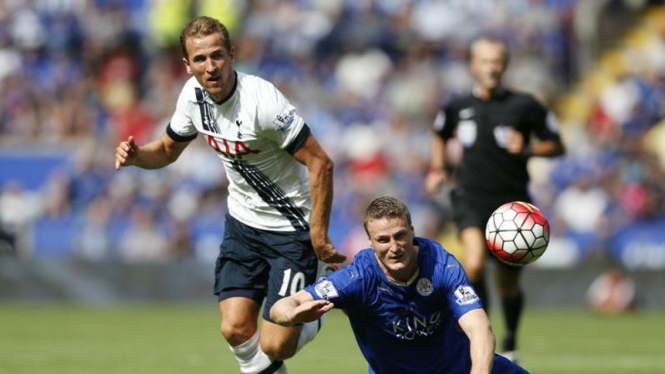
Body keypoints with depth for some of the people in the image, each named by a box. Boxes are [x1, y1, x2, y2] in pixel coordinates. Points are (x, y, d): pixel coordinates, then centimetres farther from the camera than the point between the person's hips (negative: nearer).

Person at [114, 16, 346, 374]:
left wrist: (318, 237, -21)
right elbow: (168, 148, 13)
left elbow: (320, 164, -23)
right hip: (242, 222, 6)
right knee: (235, 329, -6)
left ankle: (313, 317, 25)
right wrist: (136, 154, -10)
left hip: (291, 227, -6)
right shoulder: (193, 95, -6)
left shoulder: (262, 101, -27)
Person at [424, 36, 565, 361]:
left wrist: (527, 149, -15)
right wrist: (437, 169, 14)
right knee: (474, 264, -26)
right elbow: (440, 134, 27)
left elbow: (557, 145, 2)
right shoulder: (458, 107, 5)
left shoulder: (524, 105, -3)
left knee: (508, 284, 10)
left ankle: (510, 343, 37)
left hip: (511, 201, 0)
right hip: (471, 198, 0)